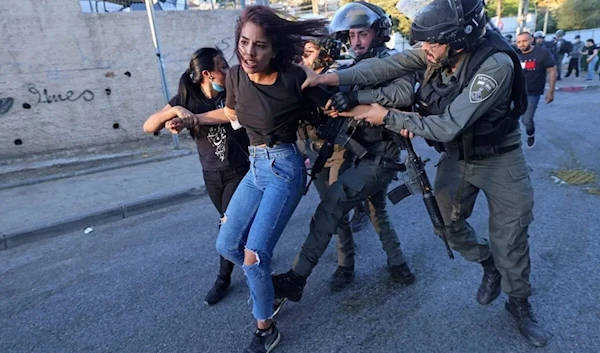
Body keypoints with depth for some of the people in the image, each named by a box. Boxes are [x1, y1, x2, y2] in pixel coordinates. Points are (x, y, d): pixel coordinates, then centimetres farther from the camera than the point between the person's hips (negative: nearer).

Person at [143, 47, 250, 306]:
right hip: (211, 175, 3)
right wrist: (175, 110, -27)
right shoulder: (187, 98, -7)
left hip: (240, 170, -3)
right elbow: (148, 127, -11)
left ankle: (223, 279, 20)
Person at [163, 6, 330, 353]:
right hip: (255, 166, 7)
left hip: (284, 168, -7)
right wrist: (193, 119, 15)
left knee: (254, 253, -9)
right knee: (227, 245, 10)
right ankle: (266, 283, 39)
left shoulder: (293, 78, -17)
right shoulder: (235, 75, 0)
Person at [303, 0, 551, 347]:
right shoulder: (438, 50, -14)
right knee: (449, 224, 12)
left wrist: (388, 117, -26)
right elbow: (387, 66, -18)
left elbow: (448, 125, -33)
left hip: (500, 160, -5)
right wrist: (331, 77, -28)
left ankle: (520, 304, 32)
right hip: (456, 157, 5)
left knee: (510, 240, 4)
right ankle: (489, 267, 41)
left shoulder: (495, 65, -32)